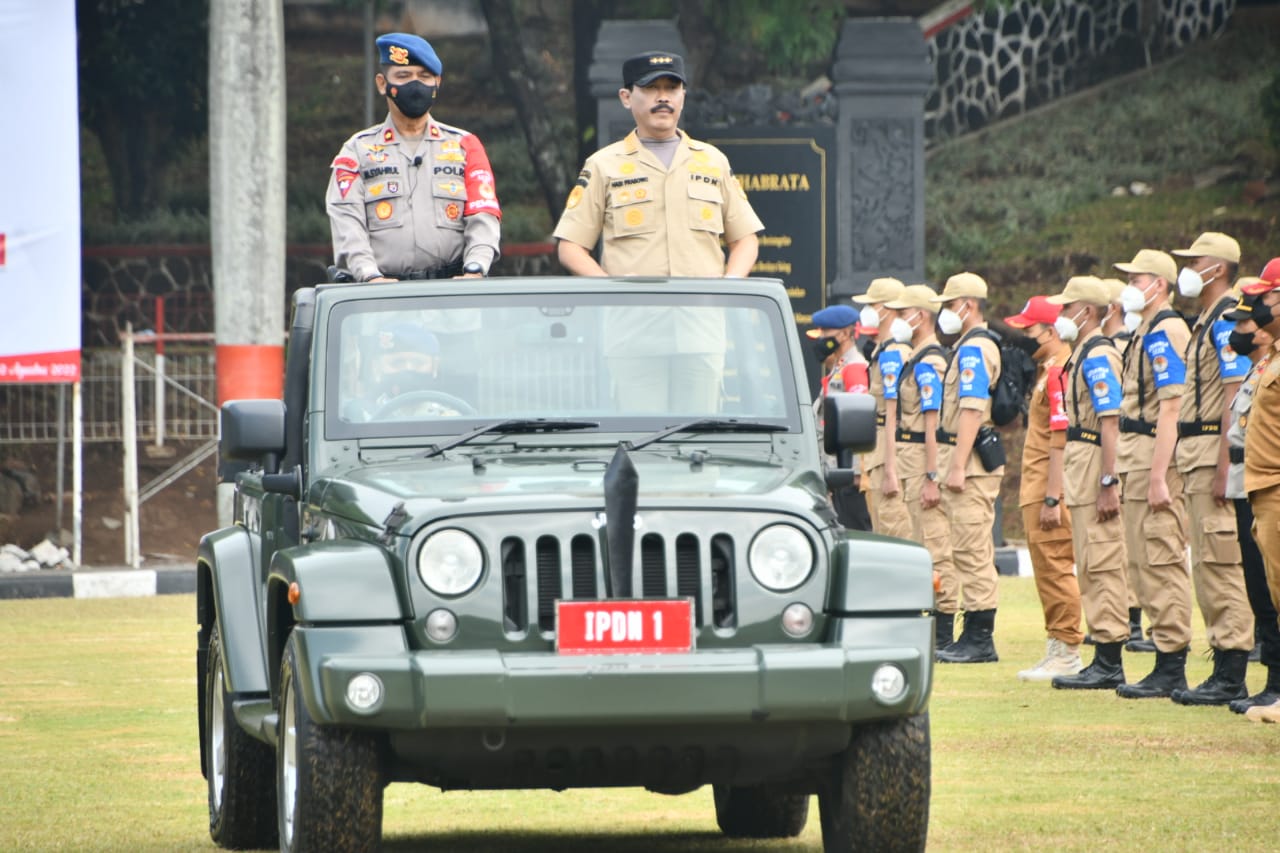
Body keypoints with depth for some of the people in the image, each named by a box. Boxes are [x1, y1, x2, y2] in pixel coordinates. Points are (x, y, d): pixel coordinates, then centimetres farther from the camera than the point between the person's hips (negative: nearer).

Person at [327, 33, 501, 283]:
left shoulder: (465, 146, 18)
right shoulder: (357, 151, 15)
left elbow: (483, 217, 8)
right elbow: (347, 223, 2)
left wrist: (474, 270, -11)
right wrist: (370, 276, -15)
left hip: (451, 286, 1)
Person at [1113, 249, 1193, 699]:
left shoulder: (1166, 332, -13)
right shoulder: (1146, 334, 18)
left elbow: (1171, 407, -19)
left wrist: (1158, 476, -24)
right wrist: (1126, 470, 20)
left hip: (1156, 459, -11)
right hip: (1136, 458, 11)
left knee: (1160, 561, -9)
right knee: (1146, 562, 11)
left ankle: (1171, 669, -8)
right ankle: (1168, 665, 14)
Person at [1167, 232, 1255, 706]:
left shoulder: (1227, 320, -12)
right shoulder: (1205, 321, 19)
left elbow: (1234, 395, -19)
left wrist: (1224, 465, -24)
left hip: (1215, 450, -11)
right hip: (1196, 453, 11)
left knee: (1220, 561, -11)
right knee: (1207, 562, 10)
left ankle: (1231, 679, -11)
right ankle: (1224, 670, 13)